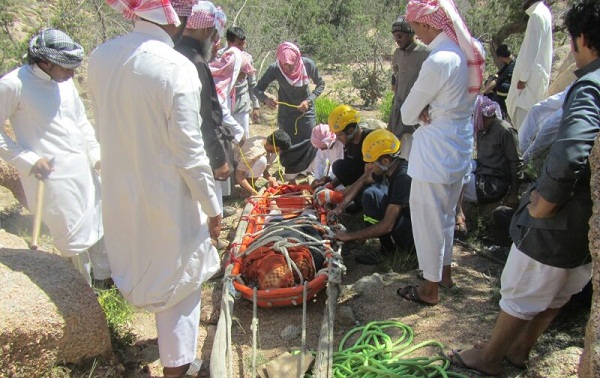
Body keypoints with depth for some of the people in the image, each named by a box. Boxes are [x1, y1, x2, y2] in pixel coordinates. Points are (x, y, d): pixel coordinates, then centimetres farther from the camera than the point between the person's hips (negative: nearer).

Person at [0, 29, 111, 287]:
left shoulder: (65, 81, 7)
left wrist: (96, 155, 5)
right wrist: (28, 160, -13)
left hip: (83, 168, 7)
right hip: (52, 174, -6)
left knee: (100, 222, 14)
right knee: (74, 233, 2)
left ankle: (104, 275, 33)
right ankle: (87, 286, 23)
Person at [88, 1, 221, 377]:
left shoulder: (100, 57, -3)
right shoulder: (177, 68, -22)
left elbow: (111, 125, 5)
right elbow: (188, 152, -20)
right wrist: (213, 207, -9)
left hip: (120, 190, 7)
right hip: (167, 196, -7)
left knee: (148, 268, 28)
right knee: (179, 280, 13)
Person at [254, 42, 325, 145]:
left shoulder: (308, 64, -20)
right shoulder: (274, 69, -22)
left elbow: (320, 84, -4)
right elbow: (257, 89, -14)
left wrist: (309, 100, -19)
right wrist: (266, 98, -36)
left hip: (306, 112, 1)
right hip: (286, 115, 0)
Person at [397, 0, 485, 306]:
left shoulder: (439, 61, -24)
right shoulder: (469, 51, 3)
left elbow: (408, 114, -16)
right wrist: (429, 109, -7)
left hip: (436, 152, -9)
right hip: (460, 146, 9)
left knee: (427, 220, 7)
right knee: (446, 215, 23)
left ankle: (430, 289, 23)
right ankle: (445, 272, 42)